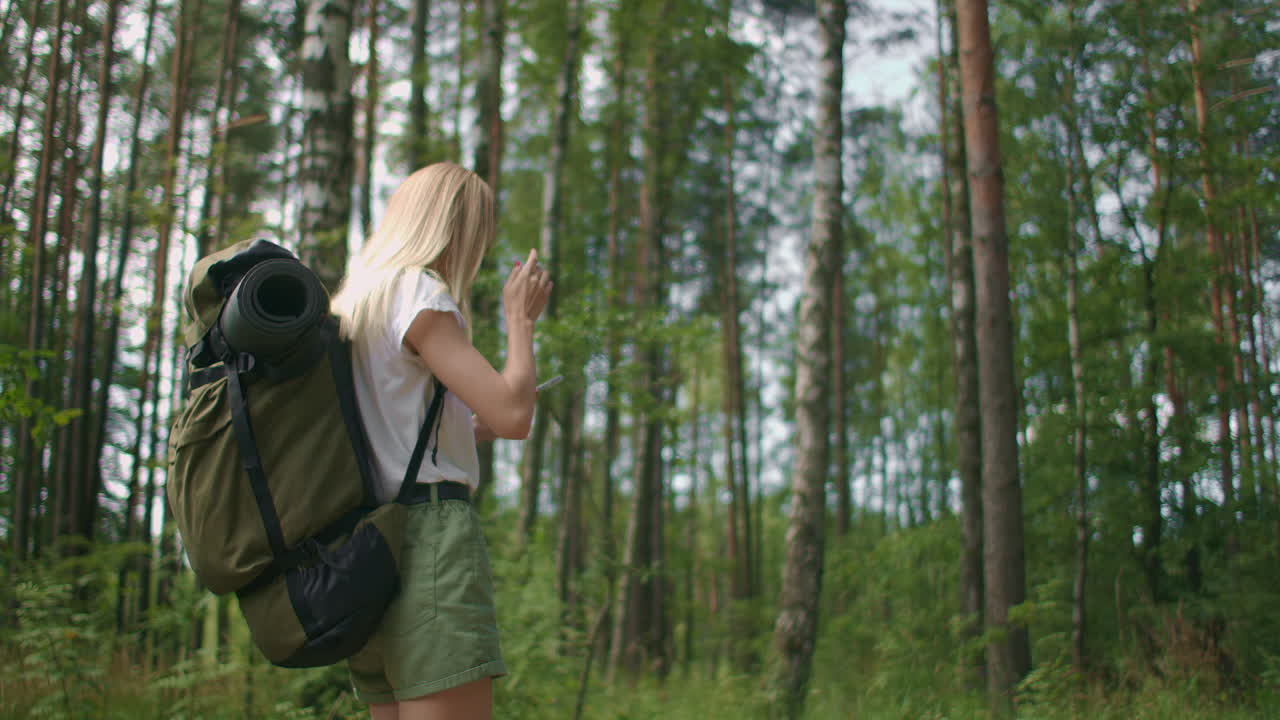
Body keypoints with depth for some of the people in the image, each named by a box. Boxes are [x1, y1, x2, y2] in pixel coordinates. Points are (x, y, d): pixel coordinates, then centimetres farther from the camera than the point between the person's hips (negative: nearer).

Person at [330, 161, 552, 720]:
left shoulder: (354, 303, 21)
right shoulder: (419, 295, -5)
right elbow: (513, 414, -13)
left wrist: (473, 428, 20)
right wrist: (520, 318, 1)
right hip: (429, 532, -9)